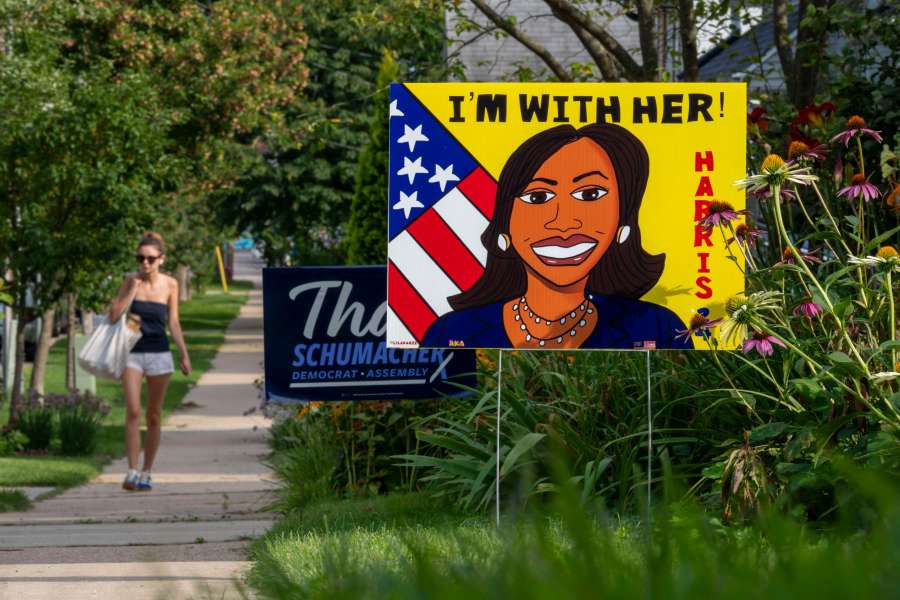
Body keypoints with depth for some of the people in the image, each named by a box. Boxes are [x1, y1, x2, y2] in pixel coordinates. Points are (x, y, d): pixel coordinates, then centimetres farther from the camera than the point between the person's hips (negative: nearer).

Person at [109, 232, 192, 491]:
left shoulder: (170, 285, 0)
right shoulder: (131, 281, -3)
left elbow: (174, 322, 6)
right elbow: (114, 316, -9)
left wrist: (184, 354, 3)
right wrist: (133, 289, -14)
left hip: (159, 353, 1)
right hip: (132, 353, -1)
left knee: (153, 416, 6)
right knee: (133, 411, -14)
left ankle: (146, 473, 14)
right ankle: (131, 471, -15)